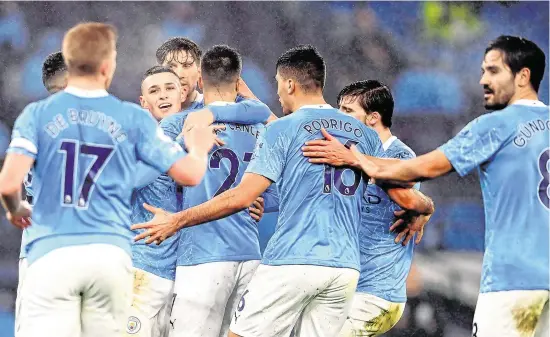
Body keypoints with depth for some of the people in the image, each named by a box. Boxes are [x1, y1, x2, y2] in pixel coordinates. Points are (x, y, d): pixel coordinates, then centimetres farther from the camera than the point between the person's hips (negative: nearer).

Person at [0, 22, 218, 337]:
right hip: (111, 254, 2)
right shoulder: (133, 118, 6)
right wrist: (198, 148, 30)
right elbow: (190, 174, 7)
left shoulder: (37, 115, 3)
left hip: (52, 255, -1)